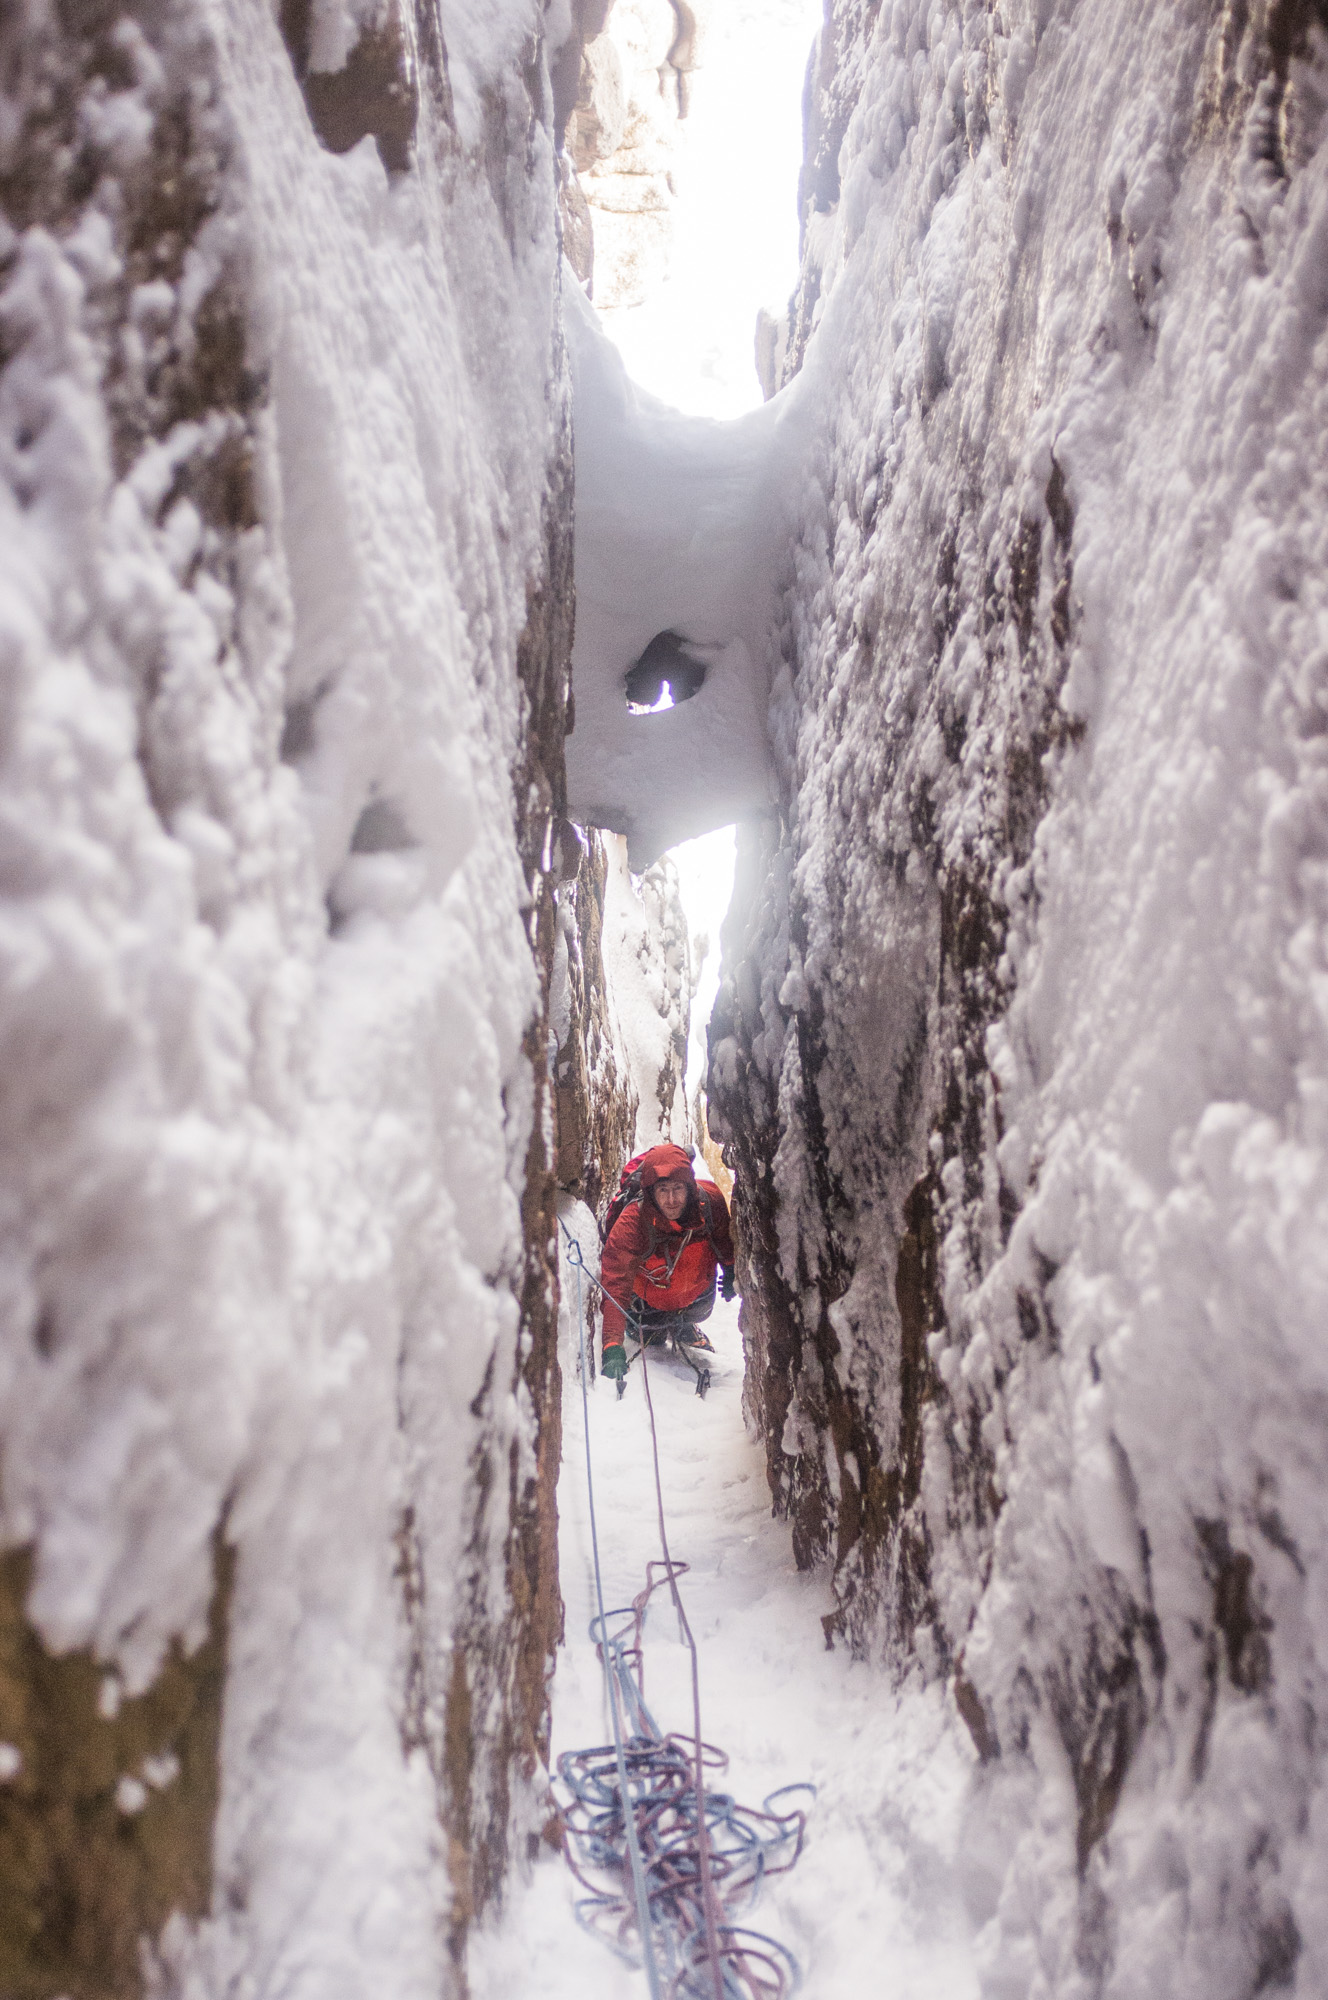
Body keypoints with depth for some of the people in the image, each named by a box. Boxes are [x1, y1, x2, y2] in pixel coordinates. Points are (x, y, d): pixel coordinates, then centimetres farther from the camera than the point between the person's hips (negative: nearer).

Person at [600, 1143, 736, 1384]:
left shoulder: (709, 1199, -33)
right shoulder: (631, 1225, -43)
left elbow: (723, 1236, -7)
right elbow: (614, 1285, -44)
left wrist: (730, 1270, 8)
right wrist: (612, 1345, -53)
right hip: (650, 1298, -3)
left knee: (699, 1313, 28)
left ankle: (682, 1326, 61)